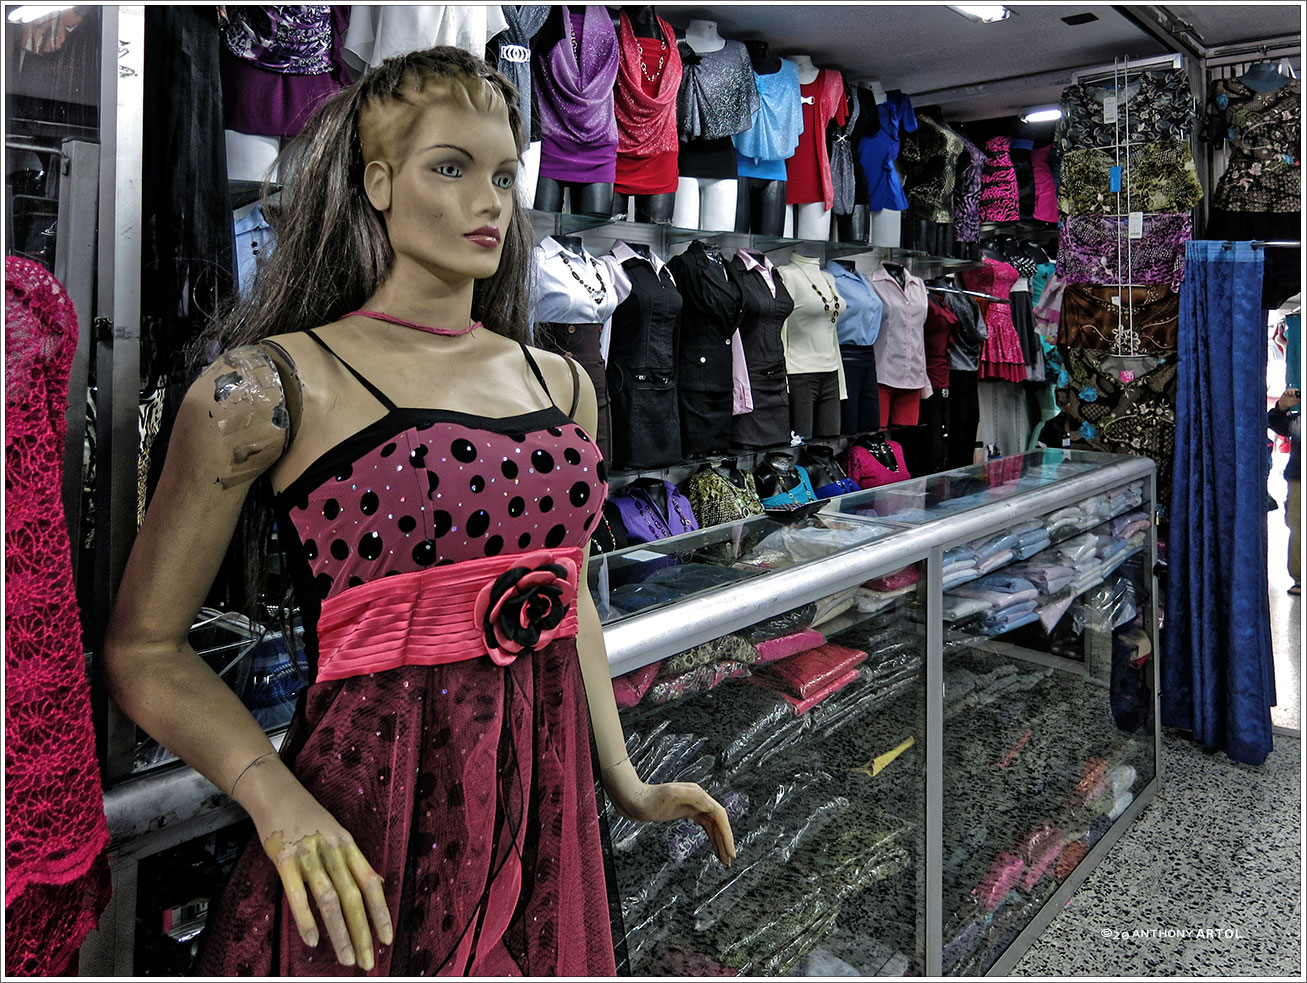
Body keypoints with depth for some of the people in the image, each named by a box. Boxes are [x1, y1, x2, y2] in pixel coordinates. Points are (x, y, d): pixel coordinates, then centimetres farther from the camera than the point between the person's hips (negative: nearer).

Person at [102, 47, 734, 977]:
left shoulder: (561, 383, 7)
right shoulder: (275, 383, -8)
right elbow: (144, 646, -6)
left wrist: (625, 783, 13)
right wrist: (279, 801, -20)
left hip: (548, 815, 5)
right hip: (364, 831, -4)